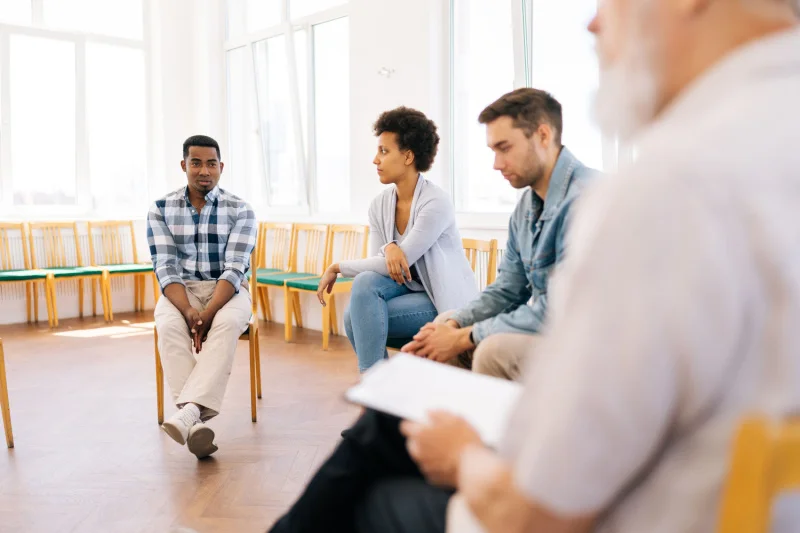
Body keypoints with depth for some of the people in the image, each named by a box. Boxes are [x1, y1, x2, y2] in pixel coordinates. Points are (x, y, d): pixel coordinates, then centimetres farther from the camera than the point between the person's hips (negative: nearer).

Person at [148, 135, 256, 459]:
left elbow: (234, 268, -12)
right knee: (168, 325, -32)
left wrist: (207, 313, -28)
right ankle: (196, 421, -38)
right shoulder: (161, 209, 2)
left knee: (228, 323, -35)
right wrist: (189, 311, -25)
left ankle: (189, 411, -44)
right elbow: (165, 268, -7)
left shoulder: (240, 210, -3)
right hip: (181, 291, 1)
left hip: (227, 291, -1)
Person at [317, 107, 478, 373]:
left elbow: (396, 265, -21)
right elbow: (381, 265, -2)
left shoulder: (435, 203, -20)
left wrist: (337, 267, -12)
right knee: (366, 281, -25)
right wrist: (389, 248, -26)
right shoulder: (379, 205, 1)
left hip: (445, 301, -6)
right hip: (409, 290, 6)